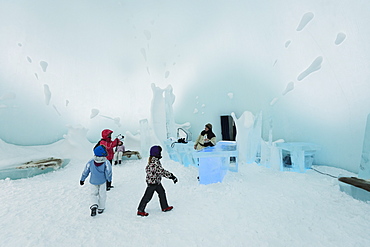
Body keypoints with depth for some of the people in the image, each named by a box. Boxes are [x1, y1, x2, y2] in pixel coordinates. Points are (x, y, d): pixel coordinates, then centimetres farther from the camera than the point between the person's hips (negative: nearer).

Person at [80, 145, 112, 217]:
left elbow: (85, 171, -4)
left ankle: (94, 205, 0)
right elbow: (108, 172, -19)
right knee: (102, 194, 16)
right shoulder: (106, 162, -24)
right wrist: (109, 179, -2)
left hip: (93, 181, 2)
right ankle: (101, 208, 25)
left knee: (94, 193, 21)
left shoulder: (90, 162, -16)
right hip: (102, 181, -2)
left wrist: (82, 179, 11)